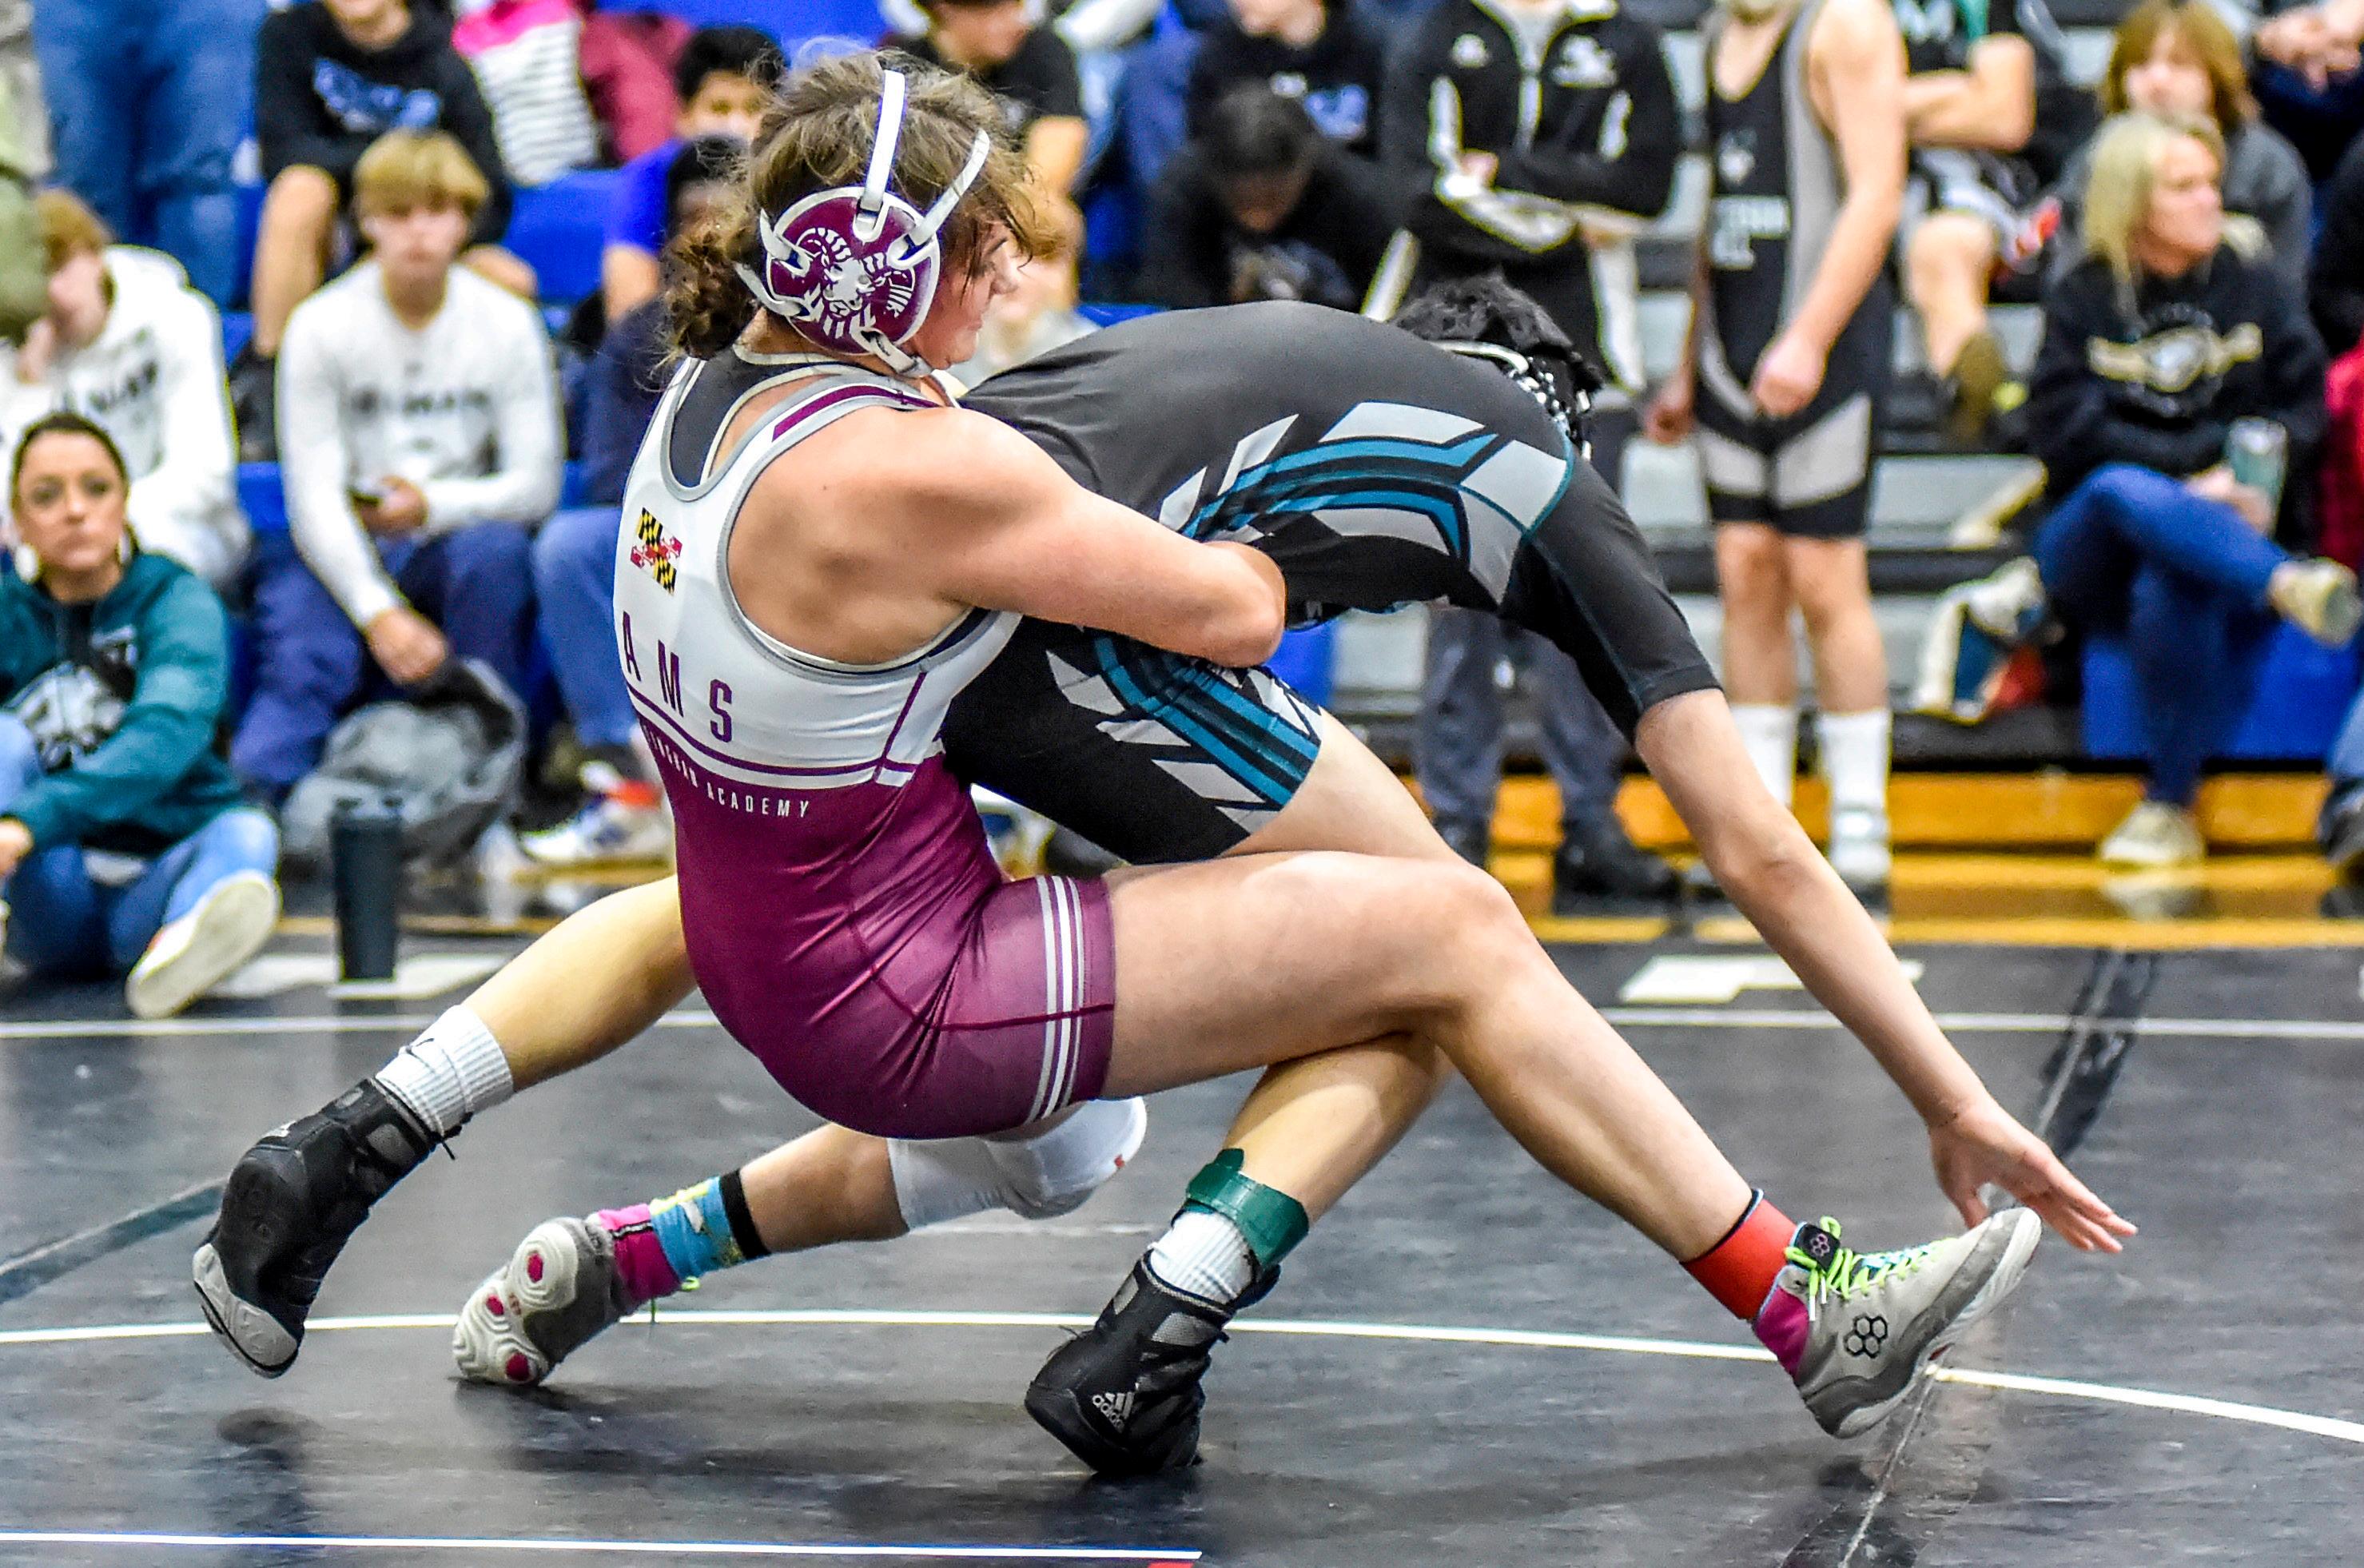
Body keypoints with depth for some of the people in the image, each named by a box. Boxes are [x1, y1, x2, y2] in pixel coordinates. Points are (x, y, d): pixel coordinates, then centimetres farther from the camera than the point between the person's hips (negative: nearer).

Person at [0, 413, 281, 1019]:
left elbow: (168, 730, -25)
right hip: (50, 895, 2)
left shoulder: (177, 601, -5)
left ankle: (178, 950, -64)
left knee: (246, 833, -31)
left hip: (159, 876, -2)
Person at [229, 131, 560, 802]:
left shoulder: (506, 324, -2)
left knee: (495, 547, -32)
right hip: (343, 552, -1)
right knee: (303, 658, -29)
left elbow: (536, 485, -3)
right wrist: (380, 614, -24)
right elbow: (314, 494, -11)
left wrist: (435, 505, -22)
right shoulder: (321, 325, -6)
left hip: (459, 537, 1)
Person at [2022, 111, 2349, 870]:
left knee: (2172, 591, -36)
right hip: (2093, 545, 0)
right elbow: (2067, 431, -7)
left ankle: (2171, 805, -22)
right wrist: (2198, 466, -16)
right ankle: (2290, 588, -56)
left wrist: (2254, 476, -15)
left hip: (2227, 536, 0)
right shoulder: (2081, 301, 5)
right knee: (2122, 491, -37)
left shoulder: (2254, 287, 12)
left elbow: (2307, 405, 6)